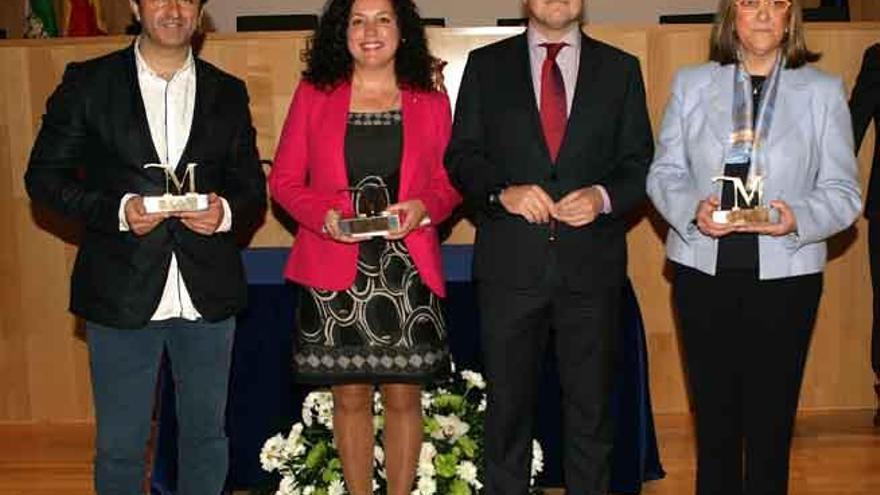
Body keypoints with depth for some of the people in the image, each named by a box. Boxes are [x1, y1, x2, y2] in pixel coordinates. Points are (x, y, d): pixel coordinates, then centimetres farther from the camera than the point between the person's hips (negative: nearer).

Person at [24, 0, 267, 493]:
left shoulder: (228, 92, 9)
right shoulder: (88, 83, 1)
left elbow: (252, 187, 11)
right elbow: (44, 175, 0)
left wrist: (227, 212, -12)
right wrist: (117, 211, -15)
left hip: (208, 294, 2)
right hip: (121, 291, -2)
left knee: (206, 434, 15)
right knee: (120, 444, 9)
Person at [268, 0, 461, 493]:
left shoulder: (431, 102, 7)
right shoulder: (313, 95, 5)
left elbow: (450, 183, 9)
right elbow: (284, 180, 4)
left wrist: (423, 207, -12)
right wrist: (323, 214, -14)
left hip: (407, 269, 1)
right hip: (335, 270, 0)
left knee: (404, 396, 6)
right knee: (350, 396, 8)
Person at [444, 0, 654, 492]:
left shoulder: (621, 69, 9)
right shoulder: (486, 64, 7)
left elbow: (640, 164, 7)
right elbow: (462, 155, 4)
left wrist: (603, 196, -12)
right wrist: (503, 192, -14)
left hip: (592, 265, 1)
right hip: (511, 263, 0)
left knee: (592, 406, 9)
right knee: (509, 402, 9)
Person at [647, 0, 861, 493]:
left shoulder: (824, 91, 3)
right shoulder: (691, 83, 7)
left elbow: (843, 191, 0)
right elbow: (664, 171, 6)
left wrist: (798, 219, -19)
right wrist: (692, 209, -14)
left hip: (785, 275, -1)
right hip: (704, 272, 1)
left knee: (771, 421, 6)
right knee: (714, 415, 11)